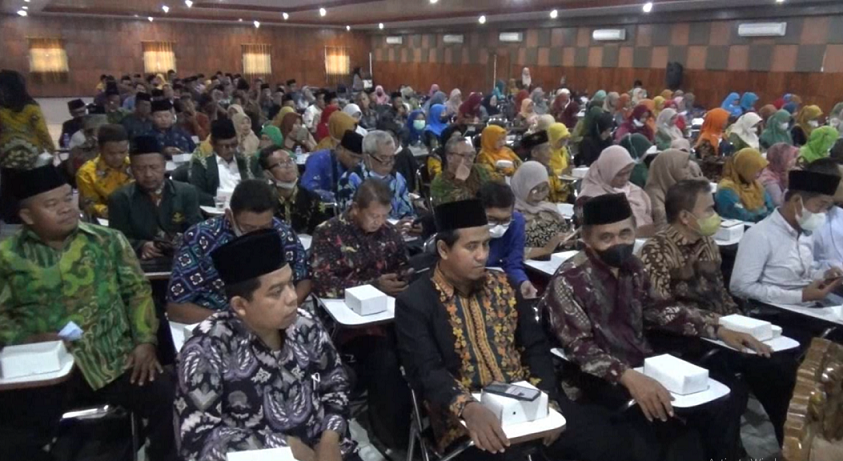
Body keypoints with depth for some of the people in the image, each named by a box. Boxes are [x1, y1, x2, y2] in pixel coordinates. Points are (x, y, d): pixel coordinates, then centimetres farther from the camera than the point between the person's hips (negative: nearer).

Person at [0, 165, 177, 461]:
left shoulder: (107, 241, 7)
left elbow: (137, 291, 8)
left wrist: (145, 341, -4)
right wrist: (30, 340, -11)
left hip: (113, 359, 0)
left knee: (169, 400, -20)